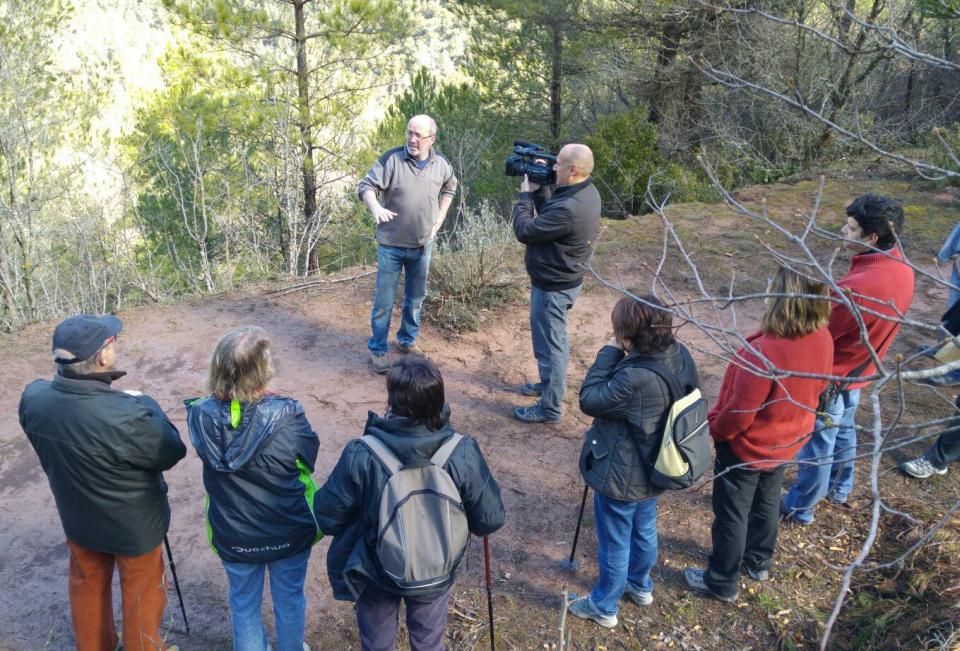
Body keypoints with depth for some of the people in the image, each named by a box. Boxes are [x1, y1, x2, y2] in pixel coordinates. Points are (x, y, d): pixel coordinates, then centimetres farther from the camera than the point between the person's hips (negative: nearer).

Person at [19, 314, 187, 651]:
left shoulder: (34, 397, -21)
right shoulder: (125, 416, -41)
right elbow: (171, 452, -22)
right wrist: (145, 403, -11)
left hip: (77, 518, 6)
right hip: (134, 525, -5)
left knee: (88, 587, 30)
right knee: (141, 594, 22)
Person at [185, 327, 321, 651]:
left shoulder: (202, 416, -23)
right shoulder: (287, 417, -30)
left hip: (233, 536, 2)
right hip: (288, 532, -1)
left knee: (243, 604, 27)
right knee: (289, 599, 26)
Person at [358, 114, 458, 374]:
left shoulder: (441, 165, -2)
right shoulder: (391, 159, -14)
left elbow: (449, 189, 18)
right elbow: (366, 186, -16)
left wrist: (439, 220, 9)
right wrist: (376, 208, -37)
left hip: (423, 245, 4)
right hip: (391, 244, -4)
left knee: (416, 297, 17)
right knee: (384, 301, 2)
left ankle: (407, 340, 35)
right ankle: (377, 349, 16)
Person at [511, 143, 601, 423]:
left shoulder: (569, 208, -33)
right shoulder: (587, 192, -1)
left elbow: (525, 231, -23)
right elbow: (549, 215, 10)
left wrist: (525, 195, -11)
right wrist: (538, 190, -3)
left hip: (552, 286, -10)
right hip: (562, 280, 10)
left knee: (549, 344, 3)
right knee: (554, 338, 26)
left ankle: (550, 408, 17)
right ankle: (551, 384, 46)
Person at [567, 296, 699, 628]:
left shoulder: (635, 379, -40)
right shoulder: (680, 355, -13)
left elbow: (589, 400, -25)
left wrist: (609, 353, -21)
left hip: (621, 477, -8)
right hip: (653, 469, 8)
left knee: (615, 544, 15)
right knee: (644, 531, 31)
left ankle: (603, 607, 39)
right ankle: (640, 586, 56)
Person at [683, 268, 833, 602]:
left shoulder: (763, 353, -39)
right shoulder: (823, 340, -16)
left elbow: (739, 414, -29)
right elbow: (815, 387, 2)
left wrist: (713, 429, -9)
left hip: (747, 447, -7)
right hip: (789, 441, 7)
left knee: (732, 515, 14)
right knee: (766, 502, 29)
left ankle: (722, 583, 34)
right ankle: (758, 562, 51)